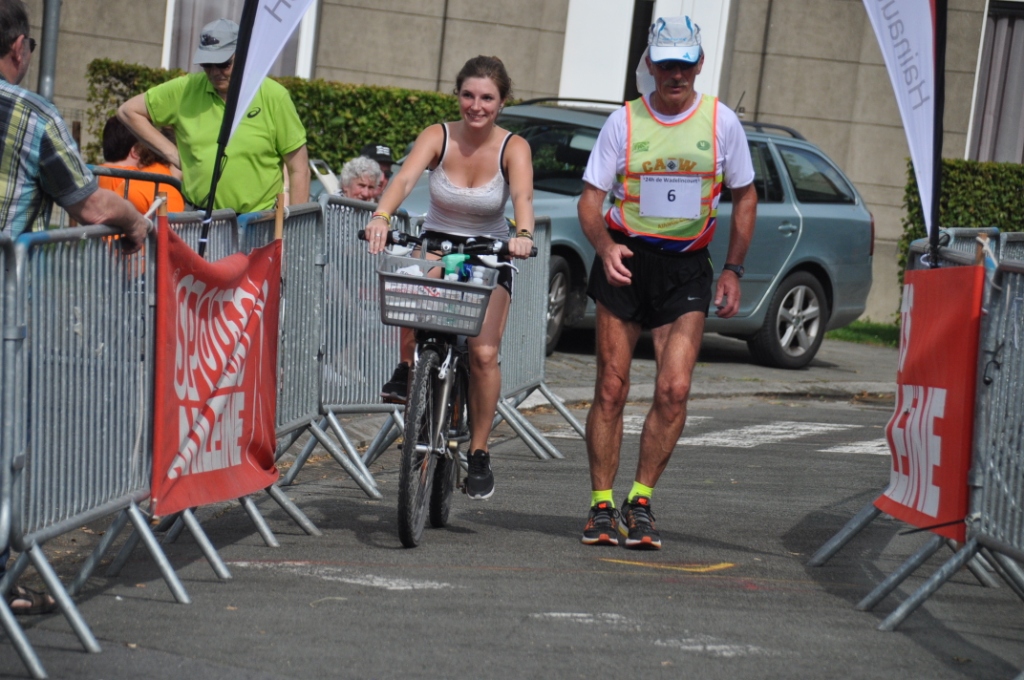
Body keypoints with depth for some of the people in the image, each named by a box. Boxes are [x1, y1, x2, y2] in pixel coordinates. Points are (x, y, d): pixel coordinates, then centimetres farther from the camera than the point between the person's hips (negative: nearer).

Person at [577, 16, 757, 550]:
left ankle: (641, 502, 3)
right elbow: (590, 198, -2)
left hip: (687, 268, 0)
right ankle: (601, 506, 10)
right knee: (611, 389, 0)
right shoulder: (624, 121, -3)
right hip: (625, 259, 0)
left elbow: (744, 196, 11)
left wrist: (733, 270, 5)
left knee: (674, 390, -11)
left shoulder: (721, 121, -1)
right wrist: (604, 247, -22)